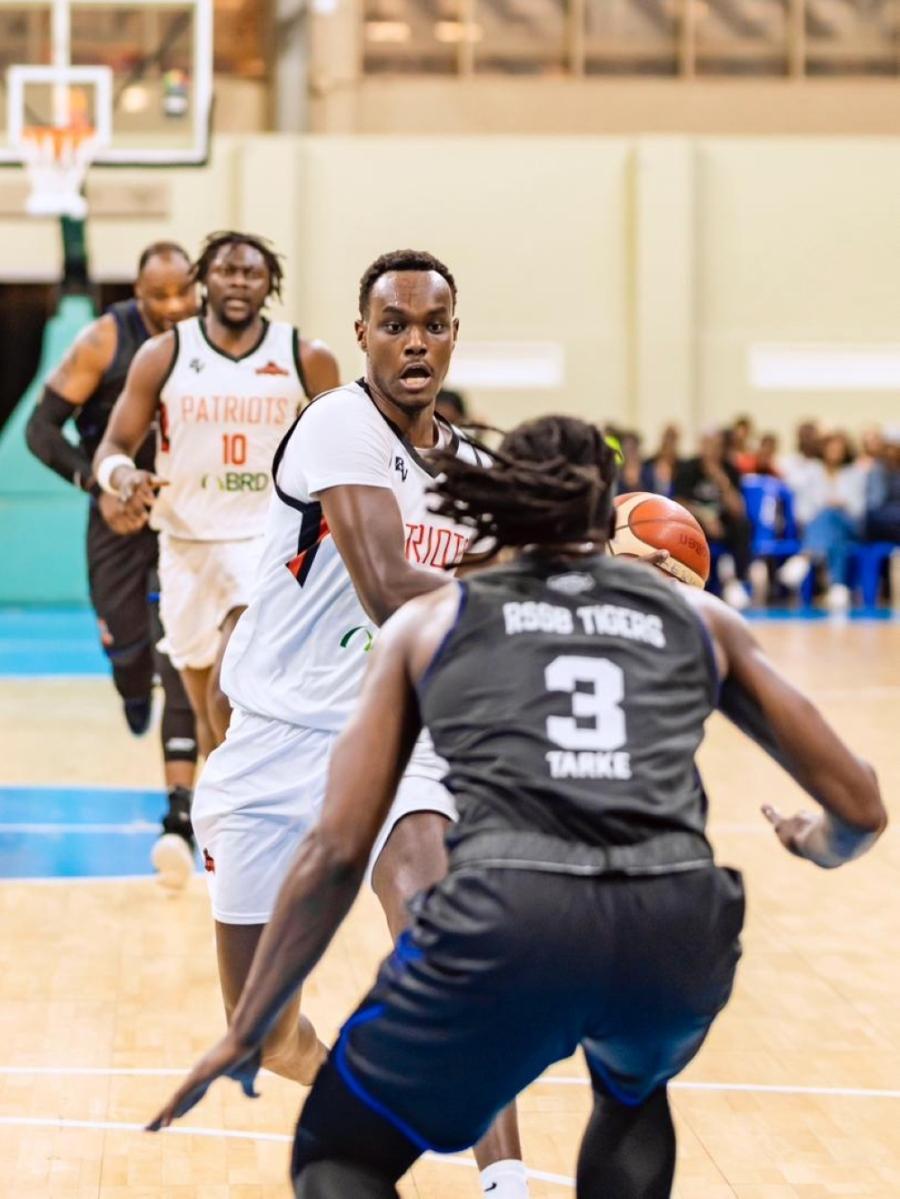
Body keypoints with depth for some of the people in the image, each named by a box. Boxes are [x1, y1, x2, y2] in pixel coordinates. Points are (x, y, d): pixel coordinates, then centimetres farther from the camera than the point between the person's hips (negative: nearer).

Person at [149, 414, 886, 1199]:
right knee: (632, 1092, 38)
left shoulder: (432, 620, 20)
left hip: (509, 920, -2)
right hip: (679, 927, 3)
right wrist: (819, 845, 51)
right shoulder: (701, 617, 23)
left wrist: (246, 1032, 22)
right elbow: (860, 808, 27)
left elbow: (337, 852, 14)